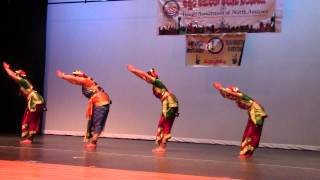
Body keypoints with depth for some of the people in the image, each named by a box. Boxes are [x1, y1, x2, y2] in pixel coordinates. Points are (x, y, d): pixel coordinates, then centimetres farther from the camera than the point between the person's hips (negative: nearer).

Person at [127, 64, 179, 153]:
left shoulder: (157, 82, -5)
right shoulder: (155, 85, 18)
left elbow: (145, 74, -12)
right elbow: (143, 76, 23)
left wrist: (133, 69, -3)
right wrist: (133, 70, 21)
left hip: (170, 105, -9)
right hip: (167, 105, 9)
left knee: (166, 126, -7)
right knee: (161, 125, 10)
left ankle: (162, 147, -5)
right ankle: (161, 146, 12)